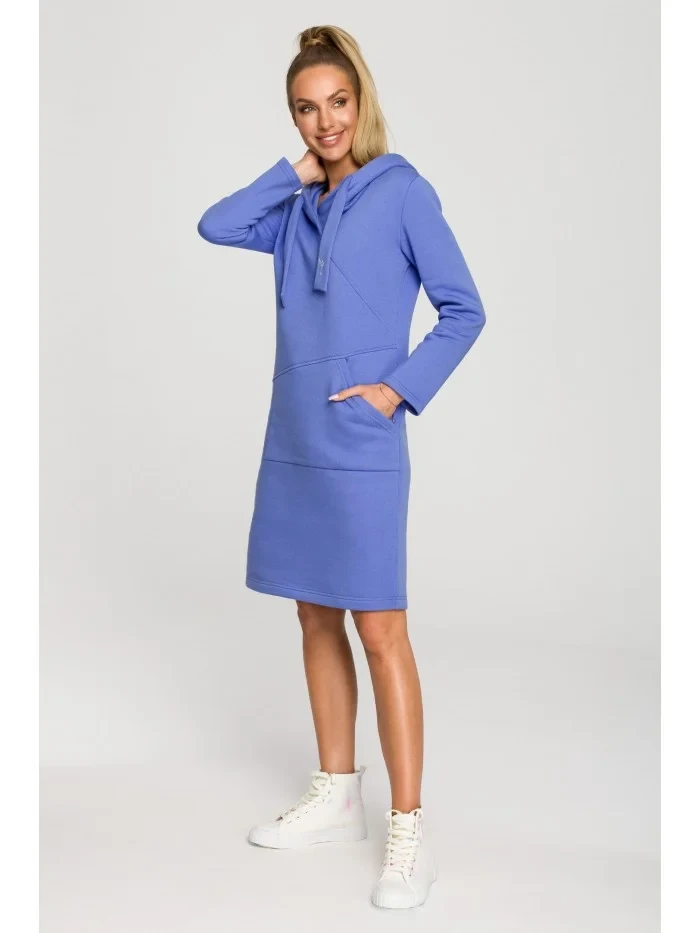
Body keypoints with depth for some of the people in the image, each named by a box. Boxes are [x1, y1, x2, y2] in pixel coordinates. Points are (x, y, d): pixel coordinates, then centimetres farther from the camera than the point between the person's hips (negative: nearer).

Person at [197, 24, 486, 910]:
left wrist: (402, 389, -13)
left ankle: (408, 830, 1)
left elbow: (463, 311, -3)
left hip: (362, 450, -6)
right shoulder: (297, 209, 12)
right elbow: (215, 227, 0)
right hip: (293, 444, 6)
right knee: (317, 620, 12)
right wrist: (295, 174, 0)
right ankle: (336, 796, 26)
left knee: (379, 630, -6)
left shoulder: (401, 190, -4)